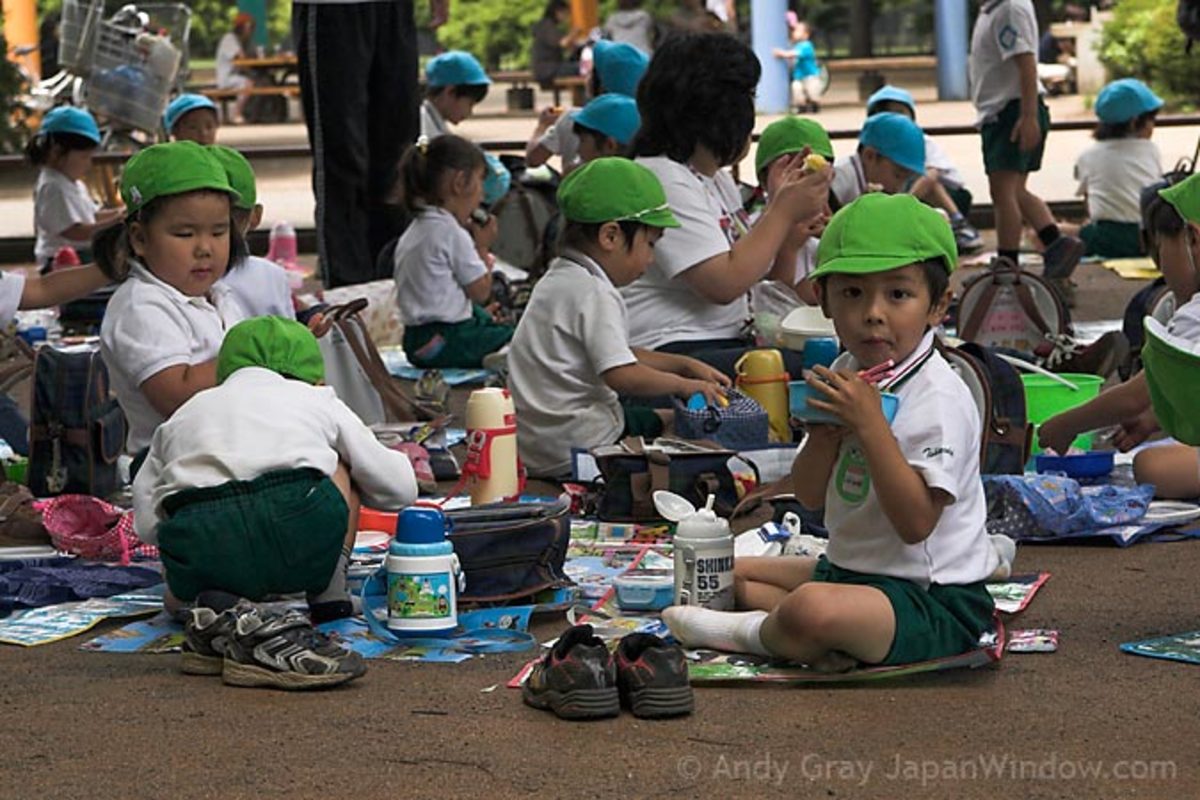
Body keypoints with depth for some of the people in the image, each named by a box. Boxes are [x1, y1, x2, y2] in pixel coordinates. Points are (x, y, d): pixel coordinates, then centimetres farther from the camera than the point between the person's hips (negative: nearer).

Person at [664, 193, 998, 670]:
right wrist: (826, 430, -14)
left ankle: (748, 633, -1)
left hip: (935, 600, -10)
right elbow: (809, 497, 6)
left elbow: (916, 522, -26)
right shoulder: (846, 376, 7)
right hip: (849, 568, 10)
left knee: (812, 610, -36)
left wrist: (869, 424, -28)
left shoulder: (940, 398, -19)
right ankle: (819, 642, -9)